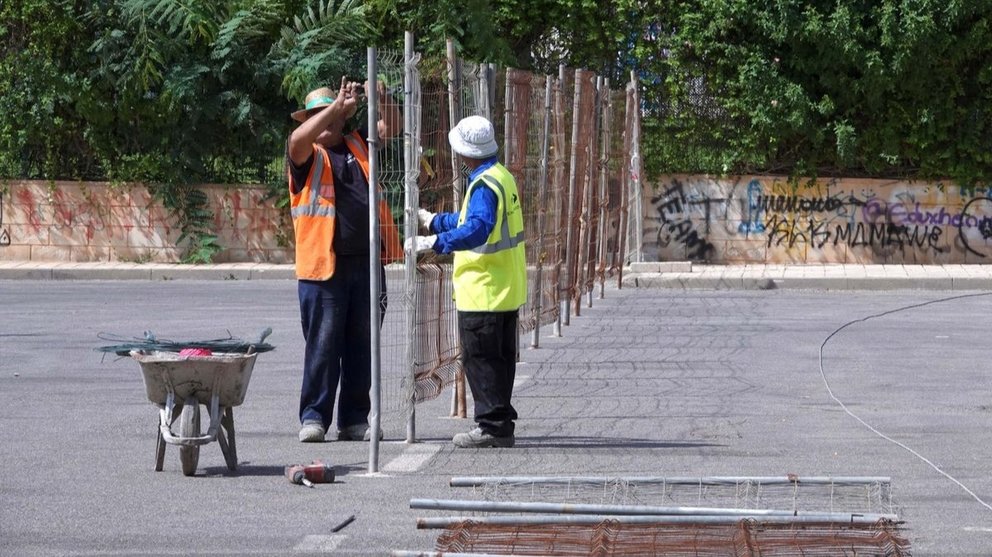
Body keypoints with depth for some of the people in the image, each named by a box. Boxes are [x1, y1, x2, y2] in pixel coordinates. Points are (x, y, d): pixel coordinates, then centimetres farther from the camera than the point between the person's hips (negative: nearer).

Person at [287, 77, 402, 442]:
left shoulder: (358, 145, 17)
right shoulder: (308, 155, 1)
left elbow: (392, 128, 16)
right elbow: (298, 139, -19)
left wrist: (381, 100, -3)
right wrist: (338, 105, -22)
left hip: (367, 262, 5)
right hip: (323, 265, -5)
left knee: (362, 347, 7)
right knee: (322, 345, -3)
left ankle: (354, 420, 13)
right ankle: (314, 417, 2)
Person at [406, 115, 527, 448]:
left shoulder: (484, 184, -18)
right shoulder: (502, 176, 14)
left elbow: (476, 230, -33)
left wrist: (433, 242, -36)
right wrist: (433, 220, 35)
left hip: (483, 292, -10)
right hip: (507, 290, 10)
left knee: (479, 359, -5)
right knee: (500, 358, 13)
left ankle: (492, 426, -4)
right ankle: (501, 425, 18)